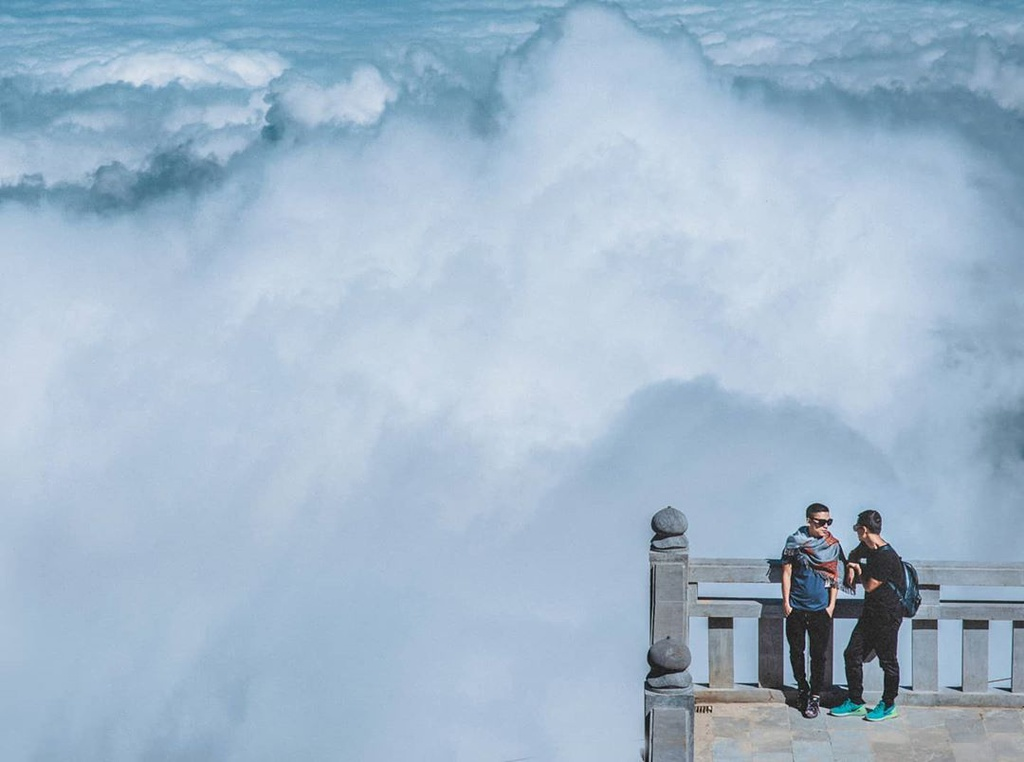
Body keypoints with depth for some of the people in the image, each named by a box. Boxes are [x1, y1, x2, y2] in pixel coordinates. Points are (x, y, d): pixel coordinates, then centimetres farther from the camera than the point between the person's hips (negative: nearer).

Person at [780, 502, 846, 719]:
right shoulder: (795, 541, -1)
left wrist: (831, 605, -1)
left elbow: (834, 577, 4)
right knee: (796, 652, 8)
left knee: (818, 655, -1)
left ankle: (815, 697, 5)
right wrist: (786, 602, -1)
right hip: (796, 608, 1)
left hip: (820, 609, 0)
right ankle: (803, 690, 24)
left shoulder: (832, 545, 1)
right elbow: (787, 572, 2)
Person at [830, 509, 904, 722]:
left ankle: (888, 706, 16)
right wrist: (852, 568, 6)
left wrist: (860, 571, 0)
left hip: (888, 616, -9)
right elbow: (854, 556, 29)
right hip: (870, 614, 9)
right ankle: (855, 703, 19)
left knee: (888, 661, 3)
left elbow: (870, 586, -18)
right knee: (852, 654, 10)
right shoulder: (866, 548, 5)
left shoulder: (886, 557, -23)